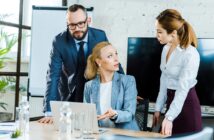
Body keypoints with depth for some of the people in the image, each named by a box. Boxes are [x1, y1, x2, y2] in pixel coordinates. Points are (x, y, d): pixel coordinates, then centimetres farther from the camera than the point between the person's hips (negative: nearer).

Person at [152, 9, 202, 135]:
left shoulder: (190, 54, -21)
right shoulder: (166, 49, 3)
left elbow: (183, 89, -23)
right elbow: (164, 81, 9)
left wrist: (169, 117, -27)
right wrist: (158, 108, 9)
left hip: (186, 103, -7)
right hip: (171, 100, 7)